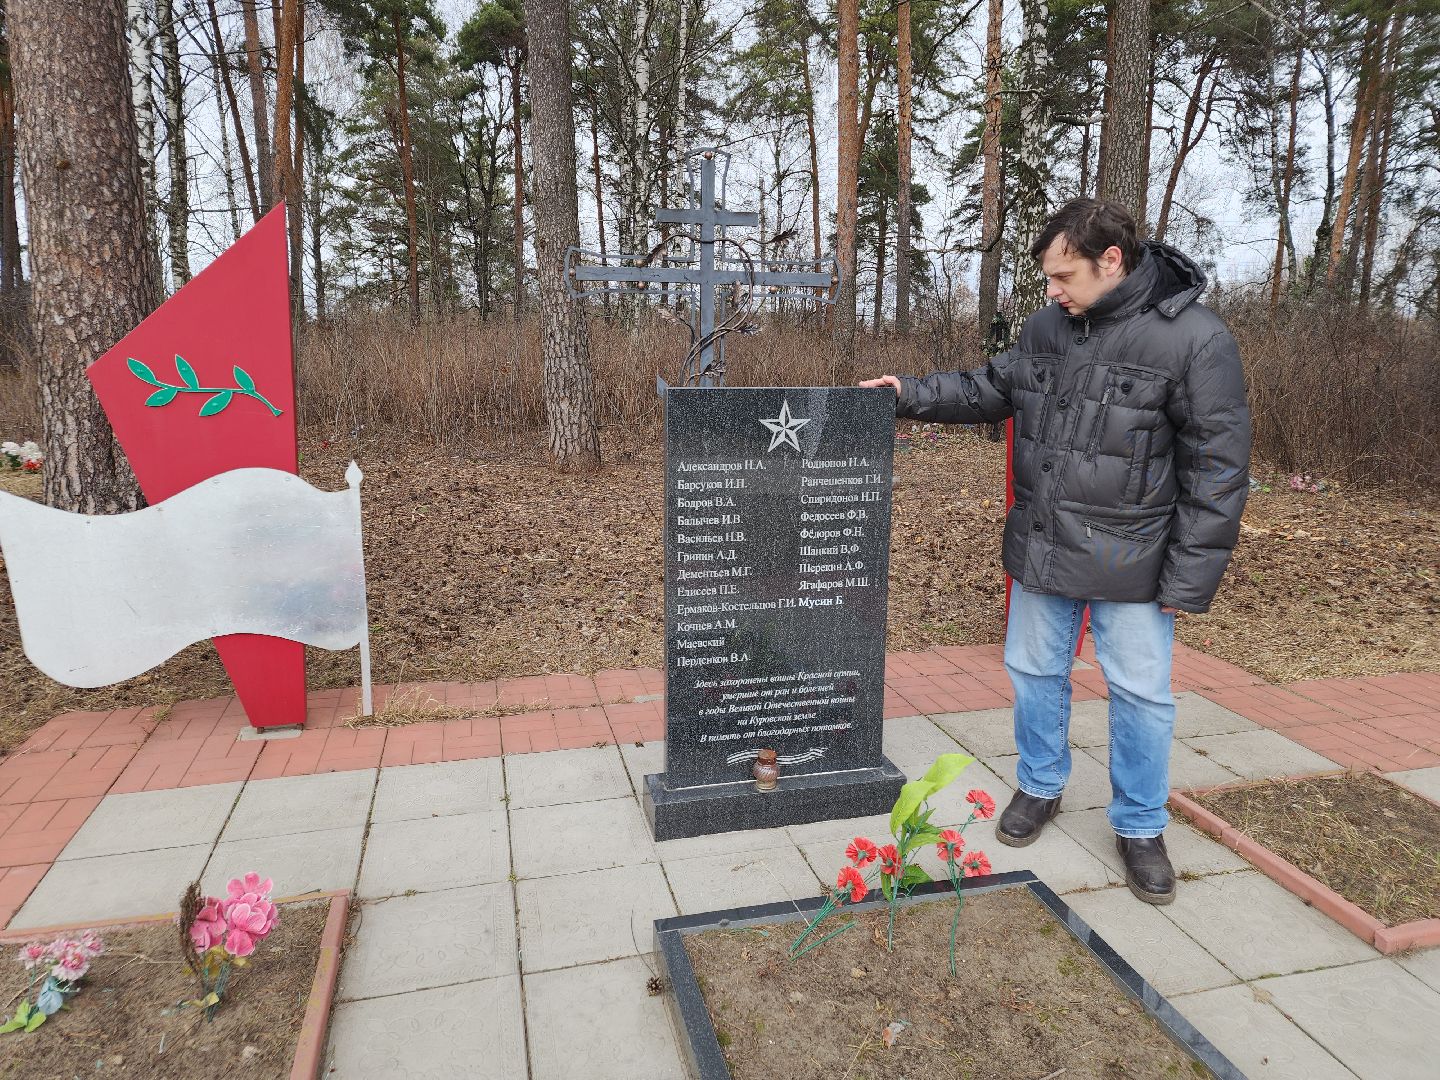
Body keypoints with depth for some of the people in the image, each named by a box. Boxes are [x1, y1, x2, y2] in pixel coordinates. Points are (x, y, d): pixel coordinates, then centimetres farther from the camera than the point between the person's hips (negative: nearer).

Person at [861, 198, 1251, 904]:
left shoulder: (1194, 339, -14)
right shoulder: (1047, 327, 2)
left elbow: (1218, 470, -12)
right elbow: (991, 391, 17)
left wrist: (1189, 578, -13)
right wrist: (912, 394, 3)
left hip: (1132, 562, -5)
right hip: (1042, 550, 5)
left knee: (1141, 693, 6)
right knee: (1034, 670, 15)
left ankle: (1140, 826, 28)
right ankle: (1040, 788, 38)